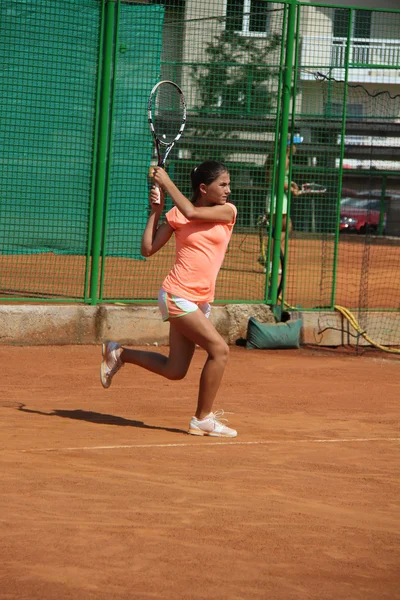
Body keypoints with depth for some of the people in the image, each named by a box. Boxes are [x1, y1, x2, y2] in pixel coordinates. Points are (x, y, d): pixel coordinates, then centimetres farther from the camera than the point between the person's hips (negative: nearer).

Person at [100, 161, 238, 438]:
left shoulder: (228, 211, 2)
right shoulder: (175, 215, -1)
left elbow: (192, 212, -15)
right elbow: (148, 249, 1)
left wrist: (167, 182, -6)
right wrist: (155, 211, -3)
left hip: (200, 301, 5)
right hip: (178, 296, -5)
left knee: (174, 371, 8)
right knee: (219, 349, -17)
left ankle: (119, 353, 30)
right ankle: (203, 419, -6)